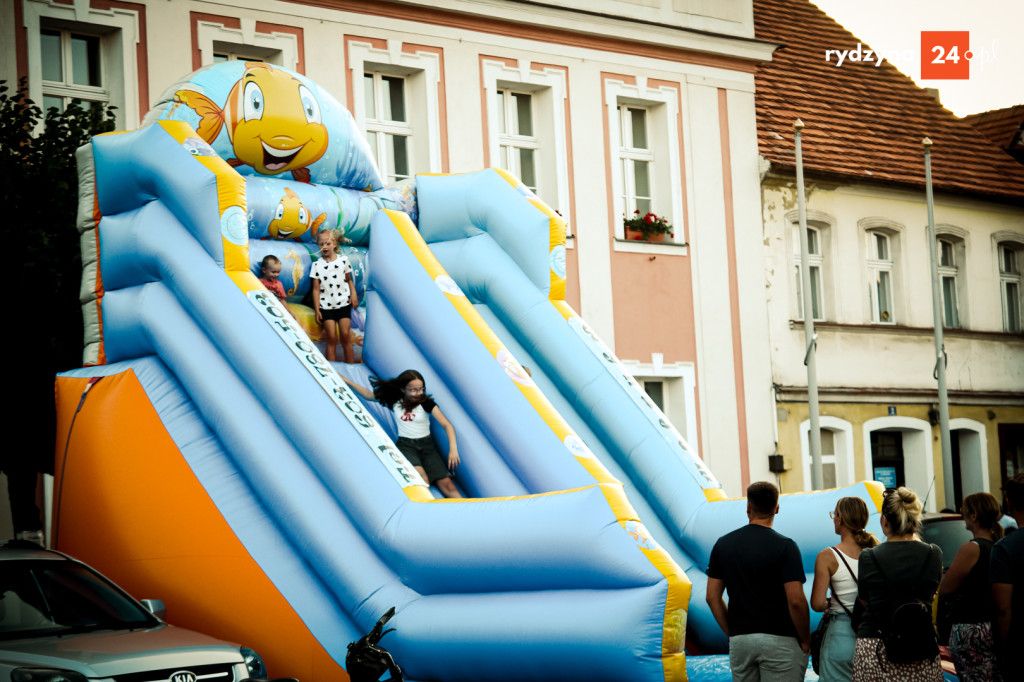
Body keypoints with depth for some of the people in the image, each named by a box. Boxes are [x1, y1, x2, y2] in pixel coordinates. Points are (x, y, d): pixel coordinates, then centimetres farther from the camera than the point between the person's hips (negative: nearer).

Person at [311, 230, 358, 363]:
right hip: (326, 306, 0)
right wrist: (317, 310, -3)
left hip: (343, 303, 0)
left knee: (346, 335, -5)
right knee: (332, 338, -2)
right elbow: (316, 289, 0)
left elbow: (349, 280, 10)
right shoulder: (317, 265, -1)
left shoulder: (343, 259, 2)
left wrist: (353, 294, -7)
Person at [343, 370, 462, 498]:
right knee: (422, 481, -31)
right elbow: (368, 394, 17)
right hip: (405, 445, 1)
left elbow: (447, 425, -14)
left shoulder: (426, 402, -6)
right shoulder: (394, 401, 1)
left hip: (426, 444, -1)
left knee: (446, 484, -19)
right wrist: (346, 380, 15)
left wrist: (453, 448, -29)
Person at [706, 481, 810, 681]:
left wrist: (731, 633, 13)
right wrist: (805, 641, -2)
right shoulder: (785, 546, -9)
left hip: (739, 640, 4)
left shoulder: (723, 544, 4)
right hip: (779, 640, -4)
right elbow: (795, 601, -15)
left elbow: (712, 597, 5)